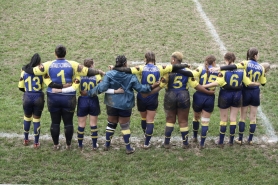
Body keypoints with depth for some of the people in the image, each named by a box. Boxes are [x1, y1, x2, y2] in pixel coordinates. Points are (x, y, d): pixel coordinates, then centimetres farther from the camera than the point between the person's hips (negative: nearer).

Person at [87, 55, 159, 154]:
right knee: (125, 126, 9)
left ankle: (107, 145, 27)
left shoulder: (109, 74, -12)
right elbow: (139, 88, -6)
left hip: (112, 104, 1)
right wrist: (151, 86, 7)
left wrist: (89, 93, -8)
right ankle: (128, 148, 11)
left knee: (111, 124, 17)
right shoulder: (131, 76, -12)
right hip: (126, 105, -1)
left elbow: (101, 87, -17)